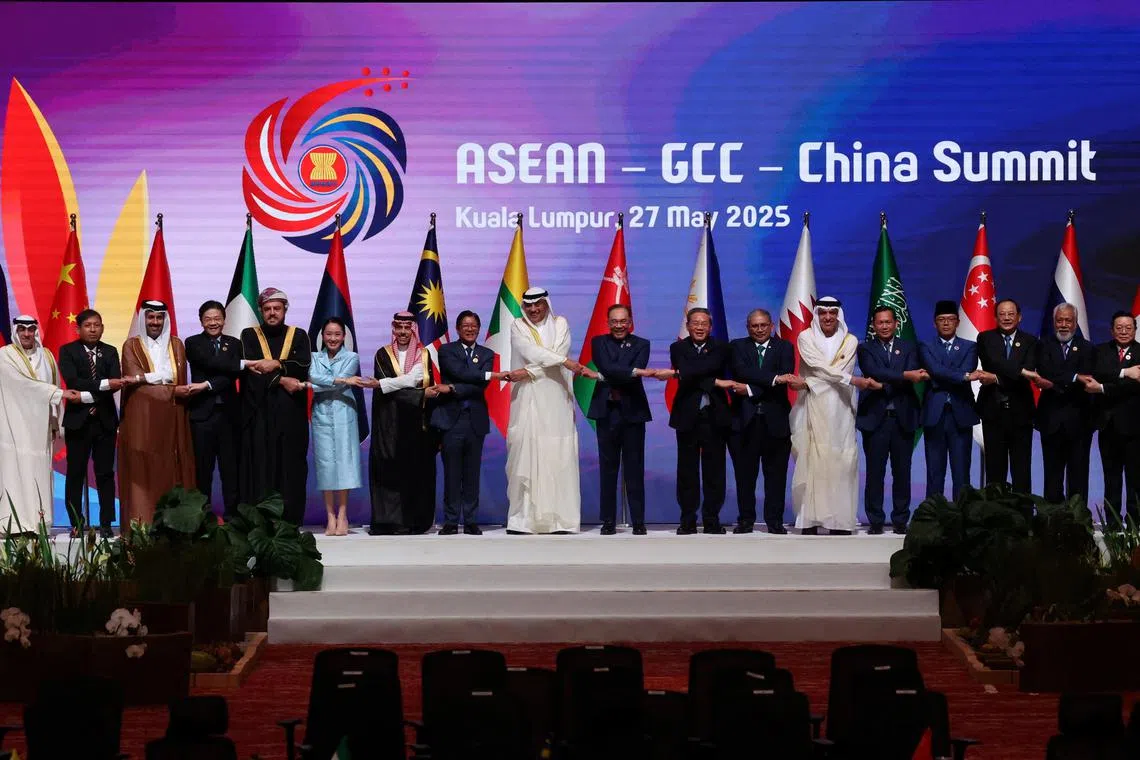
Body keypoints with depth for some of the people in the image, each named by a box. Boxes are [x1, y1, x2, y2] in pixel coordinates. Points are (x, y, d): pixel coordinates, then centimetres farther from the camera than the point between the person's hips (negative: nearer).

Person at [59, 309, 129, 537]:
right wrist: (105, 384, -24)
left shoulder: (110, 352, 9)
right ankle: (76, 524, 6)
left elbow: (115, 382, -4)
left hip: (104, 420, 2)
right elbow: (72, 381, -14)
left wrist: (90, 397, -18)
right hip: (78, 420, -2)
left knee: (105, 474, 2)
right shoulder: (68, 351, 1)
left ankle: (106, 524, 6)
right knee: (75, 474, 1)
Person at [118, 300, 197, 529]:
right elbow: (136, 384, -7)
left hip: (172, 420, 3)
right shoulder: (132, 346, 3)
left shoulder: (176, 345, 13)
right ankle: (141, 526, -6)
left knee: (172, 473, -1)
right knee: (143, 473, -6)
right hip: (142, 418, -3)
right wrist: (171, 392, -14)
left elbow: (181, 383, 6)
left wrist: (149, 378, -9)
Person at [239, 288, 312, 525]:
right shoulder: (249, 336, 9)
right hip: (259, 411, -1)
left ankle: (290, 521, -1)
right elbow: (251, 370, -6)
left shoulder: (299, 336, 12)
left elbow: (304, 365, -5)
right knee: (260, 466, -5)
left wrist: (277, 365, -17)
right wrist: (281, 380, -14)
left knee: (290, 466, -2)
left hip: (291, 411, 1)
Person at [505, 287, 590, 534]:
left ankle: (560, 518, -3)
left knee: (558, 458, -4)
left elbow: (558, 353, -5)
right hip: (527, 401, -1)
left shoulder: (560, 324, 9)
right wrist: (565, 361, -18)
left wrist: (529, 372, -14)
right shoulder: (518, 326, 7)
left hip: (556, 401, 1)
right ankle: (523, 519, -5)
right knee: (525, 456, -6)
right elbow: (530, 352, -10)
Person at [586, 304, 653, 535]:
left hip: (633, 412, -1)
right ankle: (608, 521, 8)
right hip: (606, 412, 1)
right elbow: (607, 368, -11)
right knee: (608, 467, 3)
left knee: (634, 468, 1)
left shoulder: (641, 345, 5)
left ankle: (638, 521, 5)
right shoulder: (599, 342, 7)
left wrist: (605, 377, -12)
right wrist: (635, 372, -19)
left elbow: (635, 375, -10)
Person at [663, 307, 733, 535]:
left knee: (714, 470, 3)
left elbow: (711, 367, -15)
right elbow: (687, 374, -9)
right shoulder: (678, 348, 6)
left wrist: (676, 373, -24)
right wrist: (715, 382, -18)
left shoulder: (720, 349, 5)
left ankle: (712, 520, 10)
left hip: (715, 416, 0)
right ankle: (688, 521, 8)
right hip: (688, 416, 0)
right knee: (687, 470, 2)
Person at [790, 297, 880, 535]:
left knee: (840, 462, -3)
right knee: (811, 462, -4)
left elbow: (839, 372, -1)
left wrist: (809, 383, -11)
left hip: (840, 410, 1)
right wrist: (854, 381, -16)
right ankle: (810, 520, -3)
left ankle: (839, 520, -1)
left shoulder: (850, 341, 8)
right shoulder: (806, 337, 4)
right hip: (813, 409, -1)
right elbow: (819, 367, -9)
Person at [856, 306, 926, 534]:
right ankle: (875, 521, 6)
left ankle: (900, 520, 11)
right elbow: (874, 372, -13)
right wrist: (905, 376, -20)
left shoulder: (909, 348, 11)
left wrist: (885, 385, -20)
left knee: (902, 471, 4)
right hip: (875, 418, -1)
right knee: (875, 472, 0)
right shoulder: (865, 349, 6)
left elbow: (913, 376, -5)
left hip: (903, 418, 2)